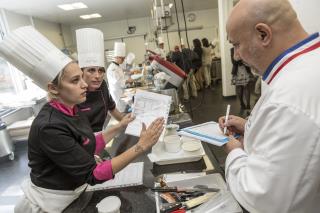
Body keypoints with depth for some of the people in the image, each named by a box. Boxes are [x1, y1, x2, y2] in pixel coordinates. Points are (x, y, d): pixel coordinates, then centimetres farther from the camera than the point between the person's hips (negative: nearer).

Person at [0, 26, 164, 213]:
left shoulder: (72, 112, -5)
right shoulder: (49, 127, -29)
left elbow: (89, 147, 3)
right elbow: (93, 175, -28)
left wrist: (119, 127, 2)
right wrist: (141, 147, -33)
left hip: (74, 193, 7)